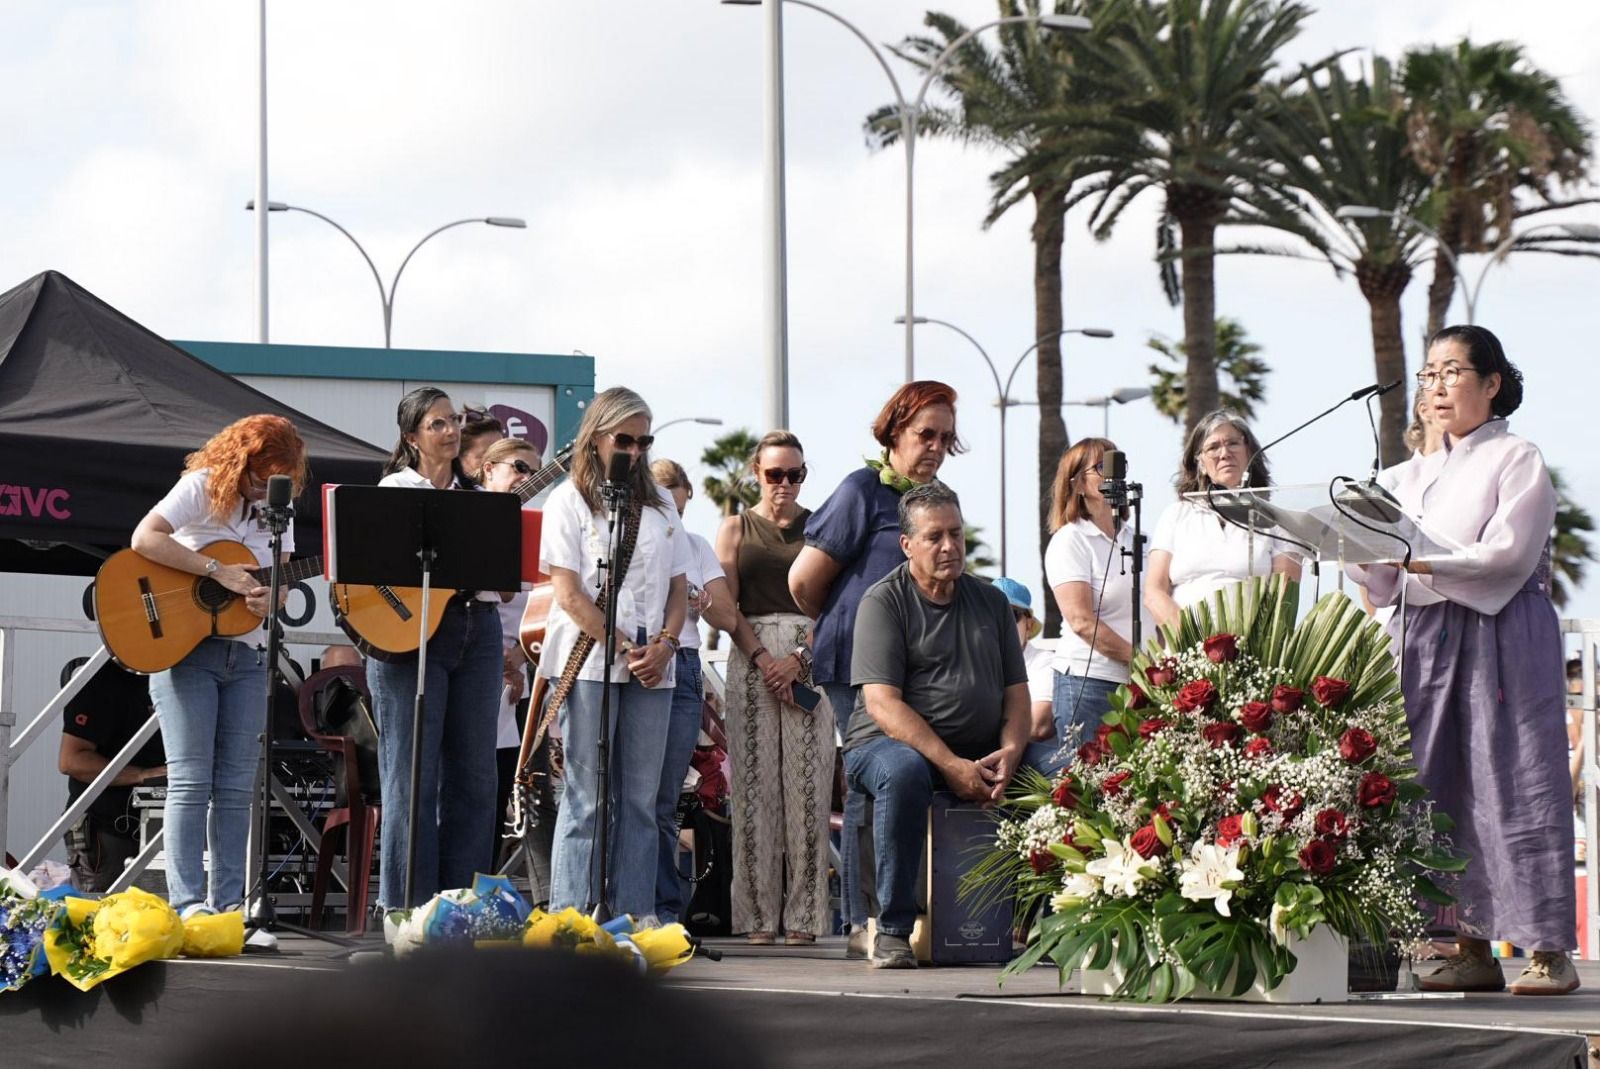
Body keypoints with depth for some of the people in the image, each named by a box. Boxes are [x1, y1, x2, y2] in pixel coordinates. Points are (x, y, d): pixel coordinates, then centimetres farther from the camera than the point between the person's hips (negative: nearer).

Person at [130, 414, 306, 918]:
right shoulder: (202, 488, -9)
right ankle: (187, 902, -10)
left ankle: (228, 901, 6)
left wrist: (271, 598, -18)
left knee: (236, 784, 4)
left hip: (244, 654, 6)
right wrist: (220, 572, -24)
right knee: (191, 780, -10)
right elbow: (145, 538, -22)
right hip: (184, 648, -6)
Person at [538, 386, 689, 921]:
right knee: (587, 798, -6)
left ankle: (634, 920, 4)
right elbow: (568, 592, -6)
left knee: (641, 799, 3)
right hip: (588, 662, -5)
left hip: (652, 669, 5)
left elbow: (678, 586, 16)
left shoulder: (659, 505, 17)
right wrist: (623, 648, -12)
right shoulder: (570, 500, 2)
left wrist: (665, 645, -3)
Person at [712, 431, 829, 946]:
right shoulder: (736, 528, 12)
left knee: (807, 784, -6)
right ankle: (759, 915, -3)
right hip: (752, 657, 0)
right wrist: (763, 659, -10)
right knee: (755, 783, -5)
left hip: (810, 659, 0)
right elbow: (727, 605, 4)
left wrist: (799, 660, -10)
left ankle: (803, 915, -5)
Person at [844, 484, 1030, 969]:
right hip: (889, 743, -5)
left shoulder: (991, 601, 14)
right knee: (903, 772, -39)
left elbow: (1016, 691, 12)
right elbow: (883, 703, -13)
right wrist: (951, 766, -23)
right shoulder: (884, 602, -3)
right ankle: (894, 932, -30)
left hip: (981, 752, 5)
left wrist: (1009, 753, -10)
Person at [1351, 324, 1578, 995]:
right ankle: (1472, 948, 4)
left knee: (1515, 782, -9)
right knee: (1444, 789, 1)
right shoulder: (1416, 476, 19)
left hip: (1503, 636, -6)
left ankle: (1549, 951, -7)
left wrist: (1423, 560, -21)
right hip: (1429, 638, 6)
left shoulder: (1518, 460, 1)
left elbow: (1507, 554, -14)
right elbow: (1383, 580, 13)